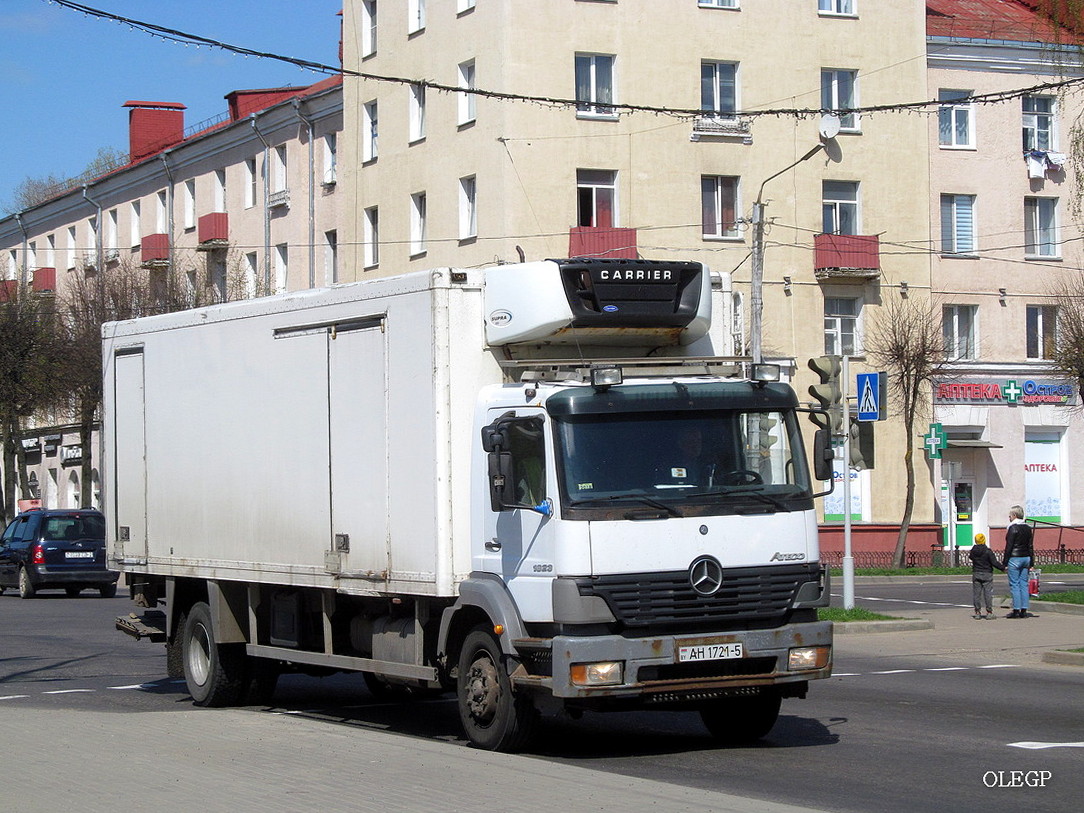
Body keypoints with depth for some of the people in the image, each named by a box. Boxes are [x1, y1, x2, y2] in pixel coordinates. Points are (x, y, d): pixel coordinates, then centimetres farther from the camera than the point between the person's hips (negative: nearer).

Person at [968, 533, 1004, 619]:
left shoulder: (973, 551, 0)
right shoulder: (988, 552, -12)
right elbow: (994, 562, -15)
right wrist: (1003, 568, -5)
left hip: (976, 574, 4)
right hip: (987, 574, -4)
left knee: (976, 593, 8)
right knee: (988, 593, 0)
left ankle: (977, 612, 7)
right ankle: (989, 612, -3)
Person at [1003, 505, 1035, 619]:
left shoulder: (1013, 528, -11)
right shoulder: (1028, 528, 10)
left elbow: (1009, 546, -13)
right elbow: (1030, 546, 12)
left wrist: (1005, 563, -9)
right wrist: (1031, 563, 15)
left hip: (1015, 558, -7)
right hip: (1026, 558, 7)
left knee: (1014, 585, -3)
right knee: (1024, 584, 9)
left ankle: (1016, 610, -5)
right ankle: (1024, 610, 7)